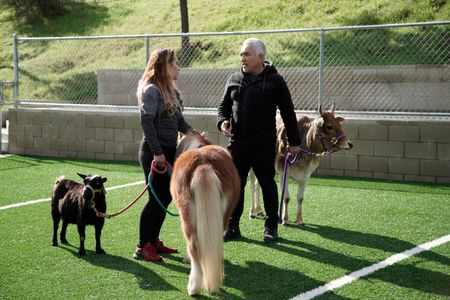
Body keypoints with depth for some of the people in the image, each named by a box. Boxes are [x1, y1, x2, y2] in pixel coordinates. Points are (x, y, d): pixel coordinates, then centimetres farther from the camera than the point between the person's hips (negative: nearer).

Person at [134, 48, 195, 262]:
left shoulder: (170, 90, 14)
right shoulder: (151, 90, -13)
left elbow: (179, 121, 16)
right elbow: (146, 122, -19)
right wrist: (157, 152, -20)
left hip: (168, 151, 9)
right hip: (154, 151, -9)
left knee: (166, 196, 12)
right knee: (157, 198, -7)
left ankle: (153, 241, 22)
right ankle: (142, 248, 0)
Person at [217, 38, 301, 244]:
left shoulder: (274, 80, -2)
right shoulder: (234, 79, 8)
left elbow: (288, 113, 0)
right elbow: (223, 105, 17)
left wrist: (294, 141, 0)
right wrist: (222, 121, -5)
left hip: (264, 144, -3)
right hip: (238, 143, 3)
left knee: (268, 185, 6)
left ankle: (271, 227, 18)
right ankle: (232, 227, 17)